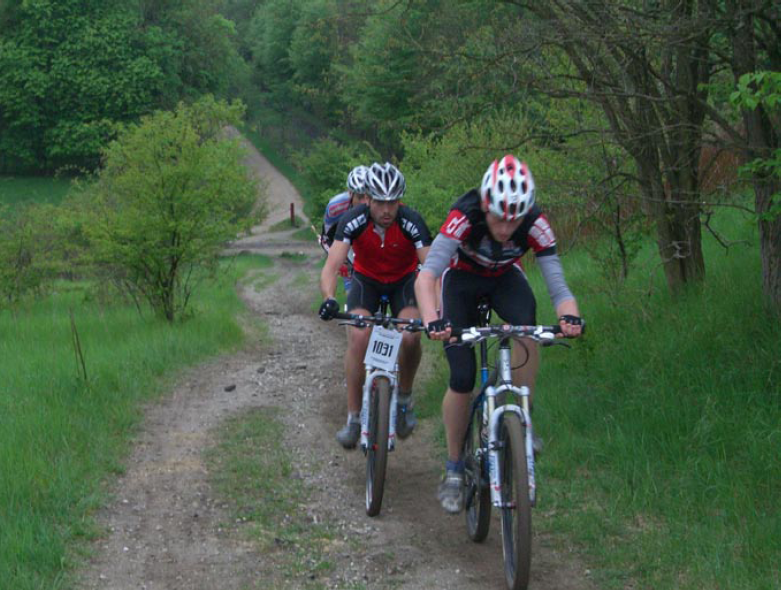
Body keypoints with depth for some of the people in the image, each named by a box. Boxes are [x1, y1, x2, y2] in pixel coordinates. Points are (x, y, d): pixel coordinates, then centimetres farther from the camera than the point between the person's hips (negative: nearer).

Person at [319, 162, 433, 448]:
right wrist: (329, 299, -54)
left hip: (403, 279, 0)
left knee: (410, 337, -25)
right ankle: (353, 418, -12)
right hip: (366, 279, 0)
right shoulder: (353, 221, -28)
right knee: (358, 337, -23)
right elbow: (331, 266, -34)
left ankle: (404, 399, 3)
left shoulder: (411, 221, -29)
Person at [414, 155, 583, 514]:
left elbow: (558, 286, -31)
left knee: (526, 321, -34)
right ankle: (454, 470, 9)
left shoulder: (535, 224, -30)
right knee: (462, 380, -11)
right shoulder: (464, 217, -36)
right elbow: (426, 275, -46)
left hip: (504, 280, 1)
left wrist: (569, 316, -54)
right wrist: (431, 320, -64)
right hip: (462, 279, -1)